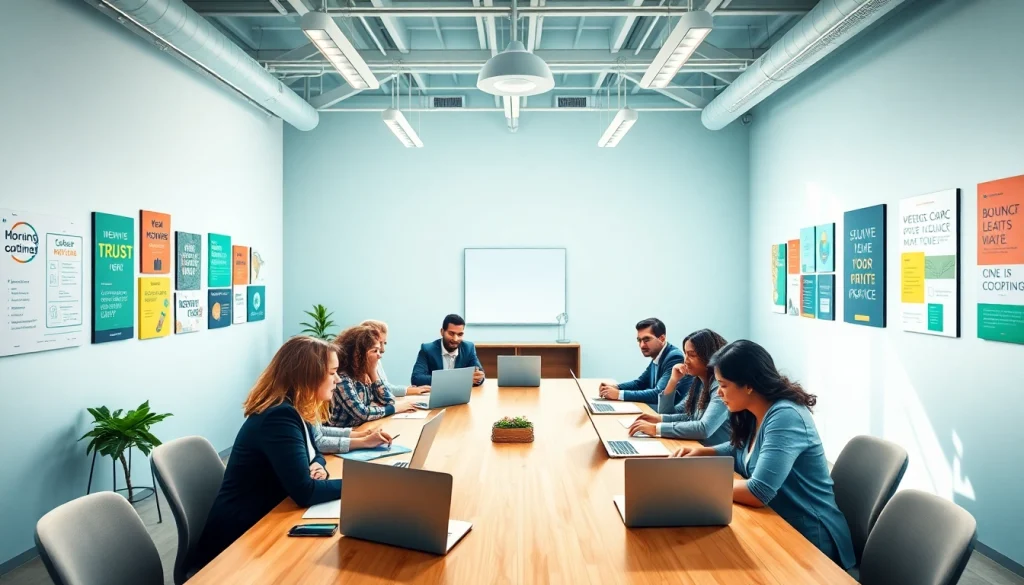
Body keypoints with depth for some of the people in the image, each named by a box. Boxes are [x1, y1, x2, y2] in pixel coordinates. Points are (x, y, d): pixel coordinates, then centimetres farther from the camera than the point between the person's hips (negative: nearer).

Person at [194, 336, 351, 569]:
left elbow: (313, 454, 18)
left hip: (263, 523, 8)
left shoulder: (294, 410, 3)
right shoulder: (279, 417, -25)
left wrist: (317, 466, -4)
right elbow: (304, 492, -29)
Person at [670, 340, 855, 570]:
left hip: (808, 539, -8)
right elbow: (740, 450, 23)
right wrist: (701, 452, 4)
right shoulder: (754, 414, 2)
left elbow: (758, 492, -32)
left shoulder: (785, 417, -25)